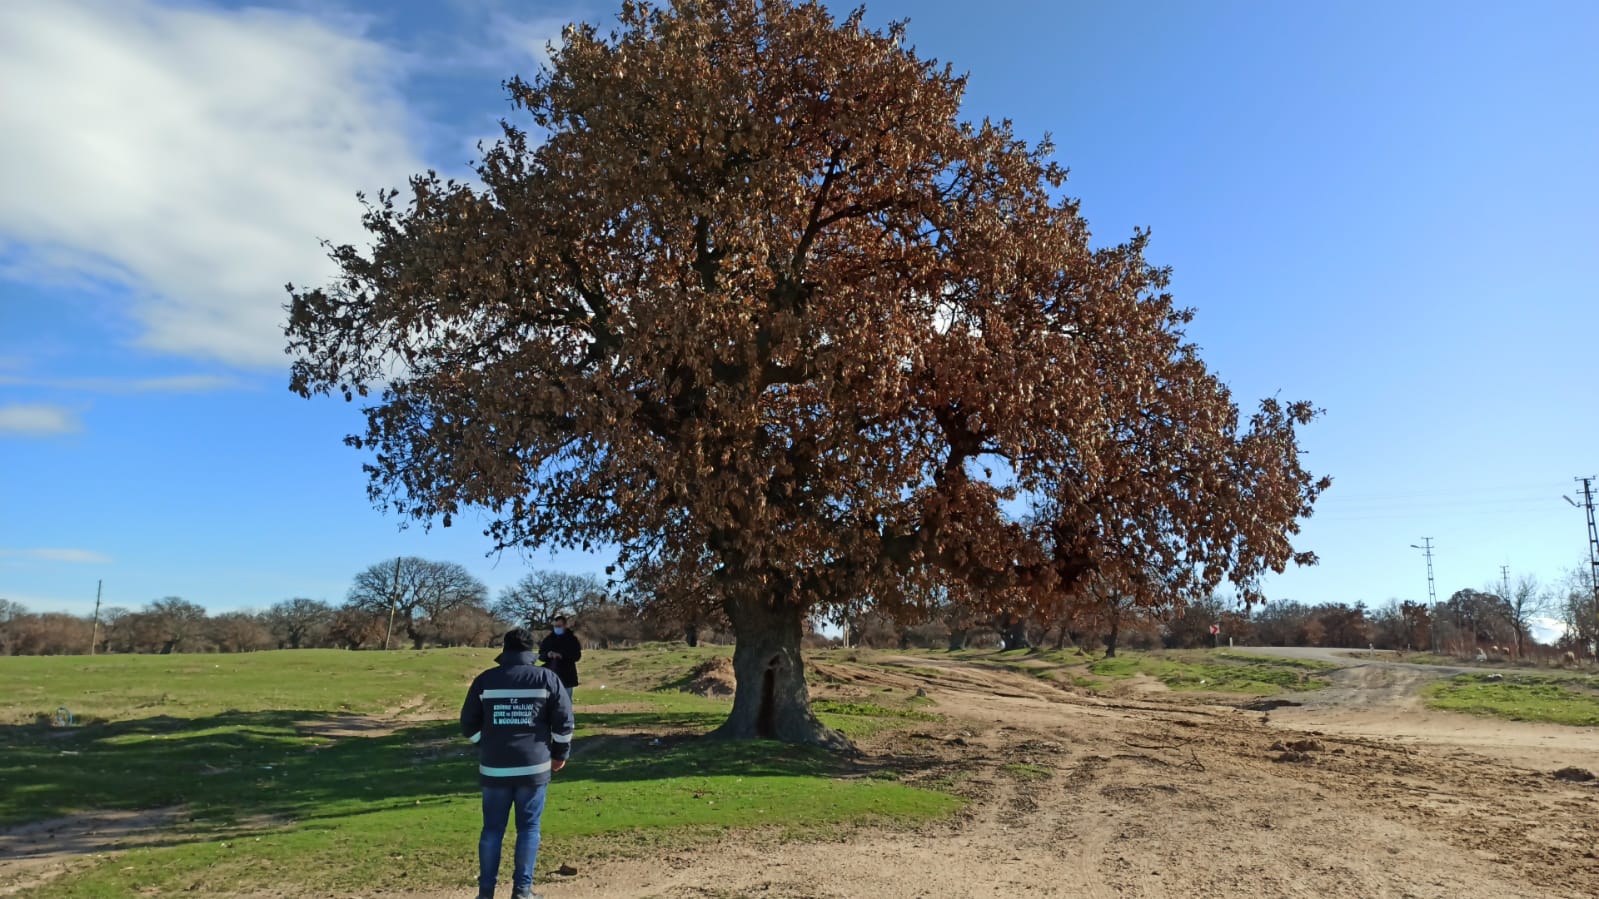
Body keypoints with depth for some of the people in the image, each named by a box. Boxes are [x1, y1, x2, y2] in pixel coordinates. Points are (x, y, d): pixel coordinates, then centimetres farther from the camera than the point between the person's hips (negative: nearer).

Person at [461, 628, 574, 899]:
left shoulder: (484, 679, 2)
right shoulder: (546, 678, -1)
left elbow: (469, 724, 6)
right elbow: (564, 720, -2)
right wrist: (560, 753, 12)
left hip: (494, 768, 1)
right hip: (534, 766, -1)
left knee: (492, 829, 12)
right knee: (529, 828, 8)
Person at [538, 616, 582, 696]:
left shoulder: (572, 639, 0)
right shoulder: (548, 639, 7)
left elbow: (577, 655, -8)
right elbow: (540, 655, 8)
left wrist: (562, 656, -23)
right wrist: (547, 655, -17)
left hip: (567, 677, -2)